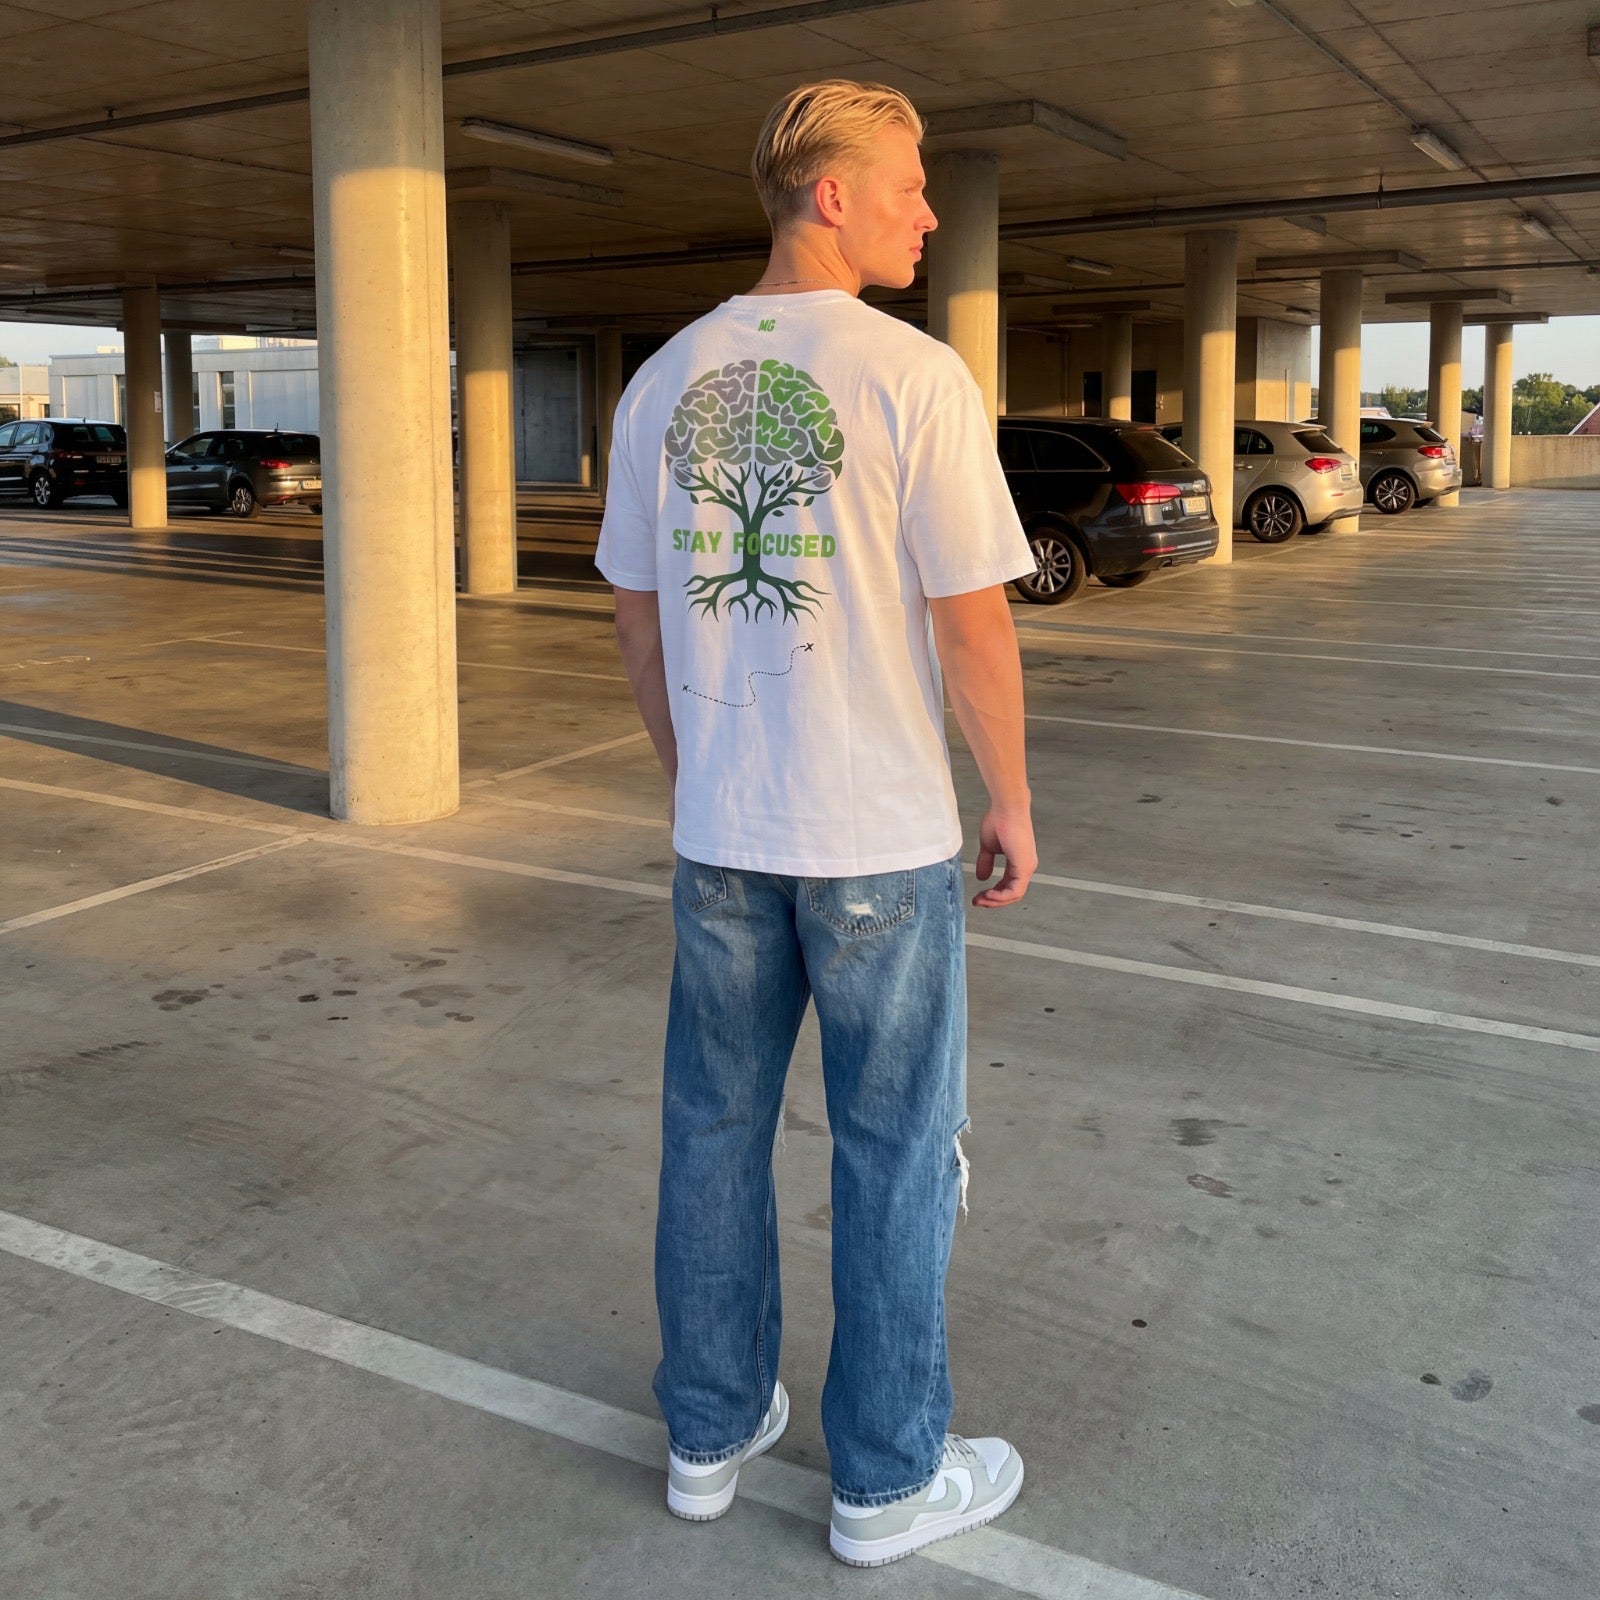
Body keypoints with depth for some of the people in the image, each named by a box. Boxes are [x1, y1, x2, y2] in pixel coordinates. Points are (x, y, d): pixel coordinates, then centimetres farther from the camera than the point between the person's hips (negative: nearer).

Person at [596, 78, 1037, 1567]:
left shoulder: (664, 381, 4)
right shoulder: (915, 378, -13)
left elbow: (638, 616, 9)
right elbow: (974, 626, -13)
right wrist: (1011, 803, 0)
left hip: (719, 833, 5)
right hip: (881, 836, -5)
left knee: (715, 1129, 17)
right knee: (895, 1153, 9)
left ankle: (711, 1429, 32)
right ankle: (888, 1477, 23)